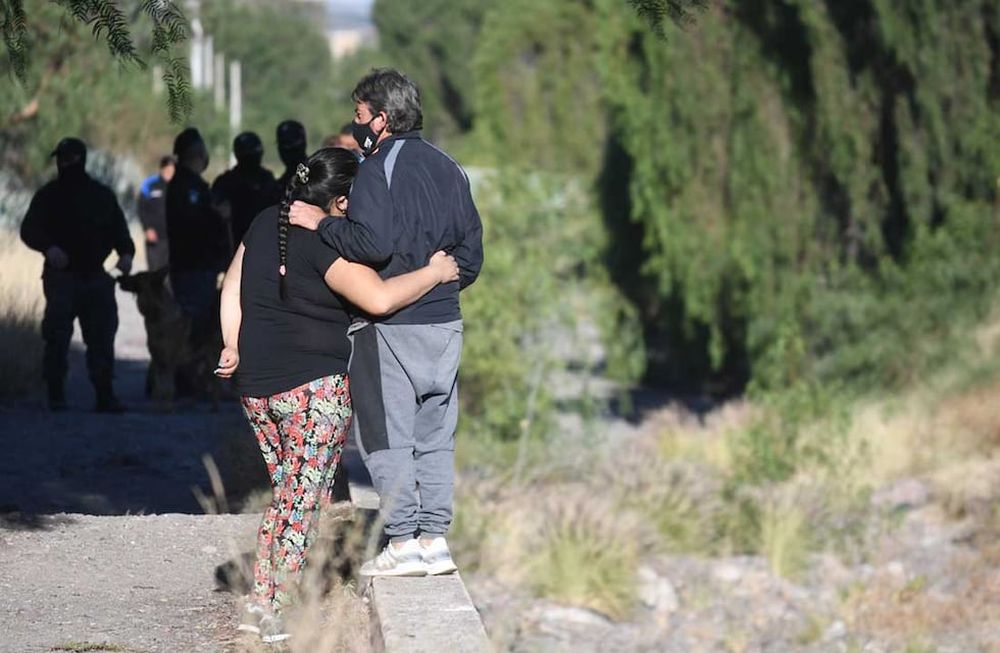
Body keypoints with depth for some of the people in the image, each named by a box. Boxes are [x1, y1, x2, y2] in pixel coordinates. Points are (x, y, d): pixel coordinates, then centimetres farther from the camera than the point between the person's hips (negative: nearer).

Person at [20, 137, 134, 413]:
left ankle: (105, 394, 4)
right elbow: (29, 230, -2)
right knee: (57, 336, -7)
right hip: (61, 275, -3)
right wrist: (48, 247, -23)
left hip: (96, 275, 3)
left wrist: (126, 252, -4)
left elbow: (118, 229, 17)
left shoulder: (102, 196, 14)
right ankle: (56, 393, 1)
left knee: (102, 336, 0)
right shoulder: (48, 196, 5)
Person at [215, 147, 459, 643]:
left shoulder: (265, 225, 10)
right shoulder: (325, 244, -15)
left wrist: (234, 347, 16)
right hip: (314, 387, -8)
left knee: (286, 492, 18)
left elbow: (231, 289, 15)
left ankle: (260, 602, 16)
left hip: (256, 386, 8)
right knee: (305, 499, 0)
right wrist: (434, 272, -12)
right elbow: (380, 298, -25)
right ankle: (281, 612, 1)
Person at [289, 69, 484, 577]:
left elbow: (371, 243, -23)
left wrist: (322, 223, -12)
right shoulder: (447, 168, 14)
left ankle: (403, 542, -2)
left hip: (390, 325, -7)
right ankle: (435, 539, 11)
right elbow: (471, 253, 15)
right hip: (445, 323, 7)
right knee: (435, 436, 12)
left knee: (387, 436, -1)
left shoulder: (379, 168, -10)